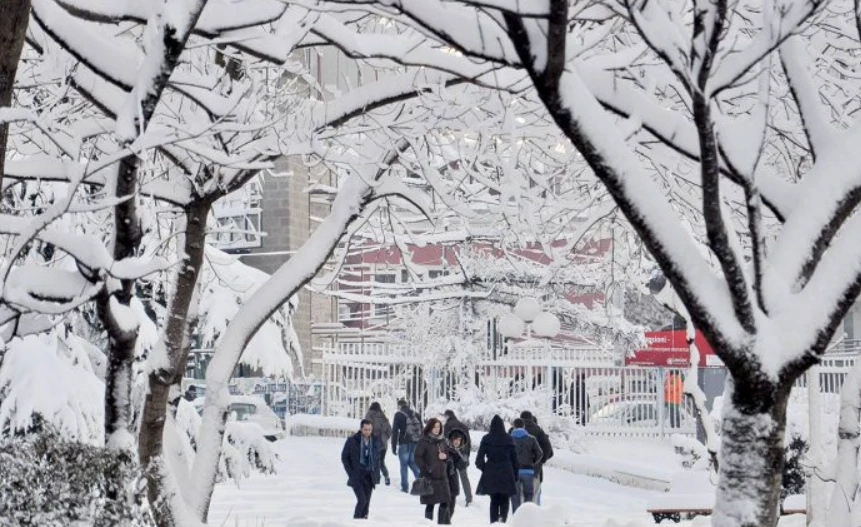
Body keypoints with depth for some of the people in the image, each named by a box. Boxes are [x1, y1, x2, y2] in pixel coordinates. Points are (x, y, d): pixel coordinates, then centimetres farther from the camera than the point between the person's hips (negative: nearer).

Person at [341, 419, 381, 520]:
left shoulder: (374, 441, 5)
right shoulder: (352, 440, -5)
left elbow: (377, 459, 15)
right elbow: (344, 457, 2)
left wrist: (377, 474, 7)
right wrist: (350, 473, -4)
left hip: (369, 477, 4)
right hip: (356, 477, -4)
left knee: (367, 501, 4)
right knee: (362, 499, -16)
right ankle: (356, 519, -2)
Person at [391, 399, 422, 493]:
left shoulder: (398, 415, -2)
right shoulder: (416, 415, 12)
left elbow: (395, 431, -6)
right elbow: (421, 430, 14)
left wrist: (394, 447, -3)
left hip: (404, 443, -4)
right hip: (415, 443, 4)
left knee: (404, 465, 3)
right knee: (413, 463, 16)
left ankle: (405, 487, 0)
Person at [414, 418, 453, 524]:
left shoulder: (442, 440, 11)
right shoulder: (424, 441, -5)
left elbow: (447, 454, 21)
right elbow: (417, 457, -7)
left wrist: (445, 456, -1)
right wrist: (426, 469, -14)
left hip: (442, 476, 5)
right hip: (430, 477, -5)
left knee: (445, 502, 3)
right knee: (430, 503, -1)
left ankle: (442, 523, 15)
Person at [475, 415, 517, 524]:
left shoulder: (486, 439, -2)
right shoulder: (509, 439, 0)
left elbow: (479, 457, -5)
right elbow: (514, 457, 3)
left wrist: (483, 467, 13)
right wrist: (515, 474, 10)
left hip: (491, 473, 0)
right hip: (506, 473, 0)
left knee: (494, 500, 13)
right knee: (504, 500, 6)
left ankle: (494, 521, 4)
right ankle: (503, 518, -19)